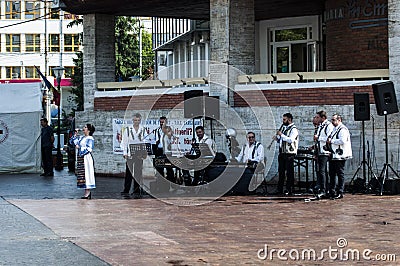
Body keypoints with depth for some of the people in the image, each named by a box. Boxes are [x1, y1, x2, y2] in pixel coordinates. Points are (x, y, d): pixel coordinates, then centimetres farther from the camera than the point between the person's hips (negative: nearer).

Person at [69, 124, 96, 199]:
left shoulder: (90, 139, -7)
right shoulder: (81, 137, 16)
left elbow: (89, 149, -16)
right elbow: (71, 141, 21)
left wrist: (79, 147, -11)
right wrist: (75, 135, 9)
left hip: (86, 158, -8)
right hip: (81, 158, 8)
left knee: (86, 174, -8)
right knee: (82, 175, 7)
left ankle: (88, 192, -6)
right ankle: (87, 192, 11)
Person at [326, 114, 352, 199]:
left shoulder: (343, 129, -12)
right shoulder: (335, 129, 20)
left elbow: (342, 141, -25)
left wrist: (331, 141, -16)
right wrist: (328, 146, 14)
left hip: (339, 156, -10)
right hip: (333, 156, 10)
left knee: (340, 174, -5)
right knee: (332, 174, 13)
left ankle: (340, 193, -1)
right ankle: (332, 192, 20)